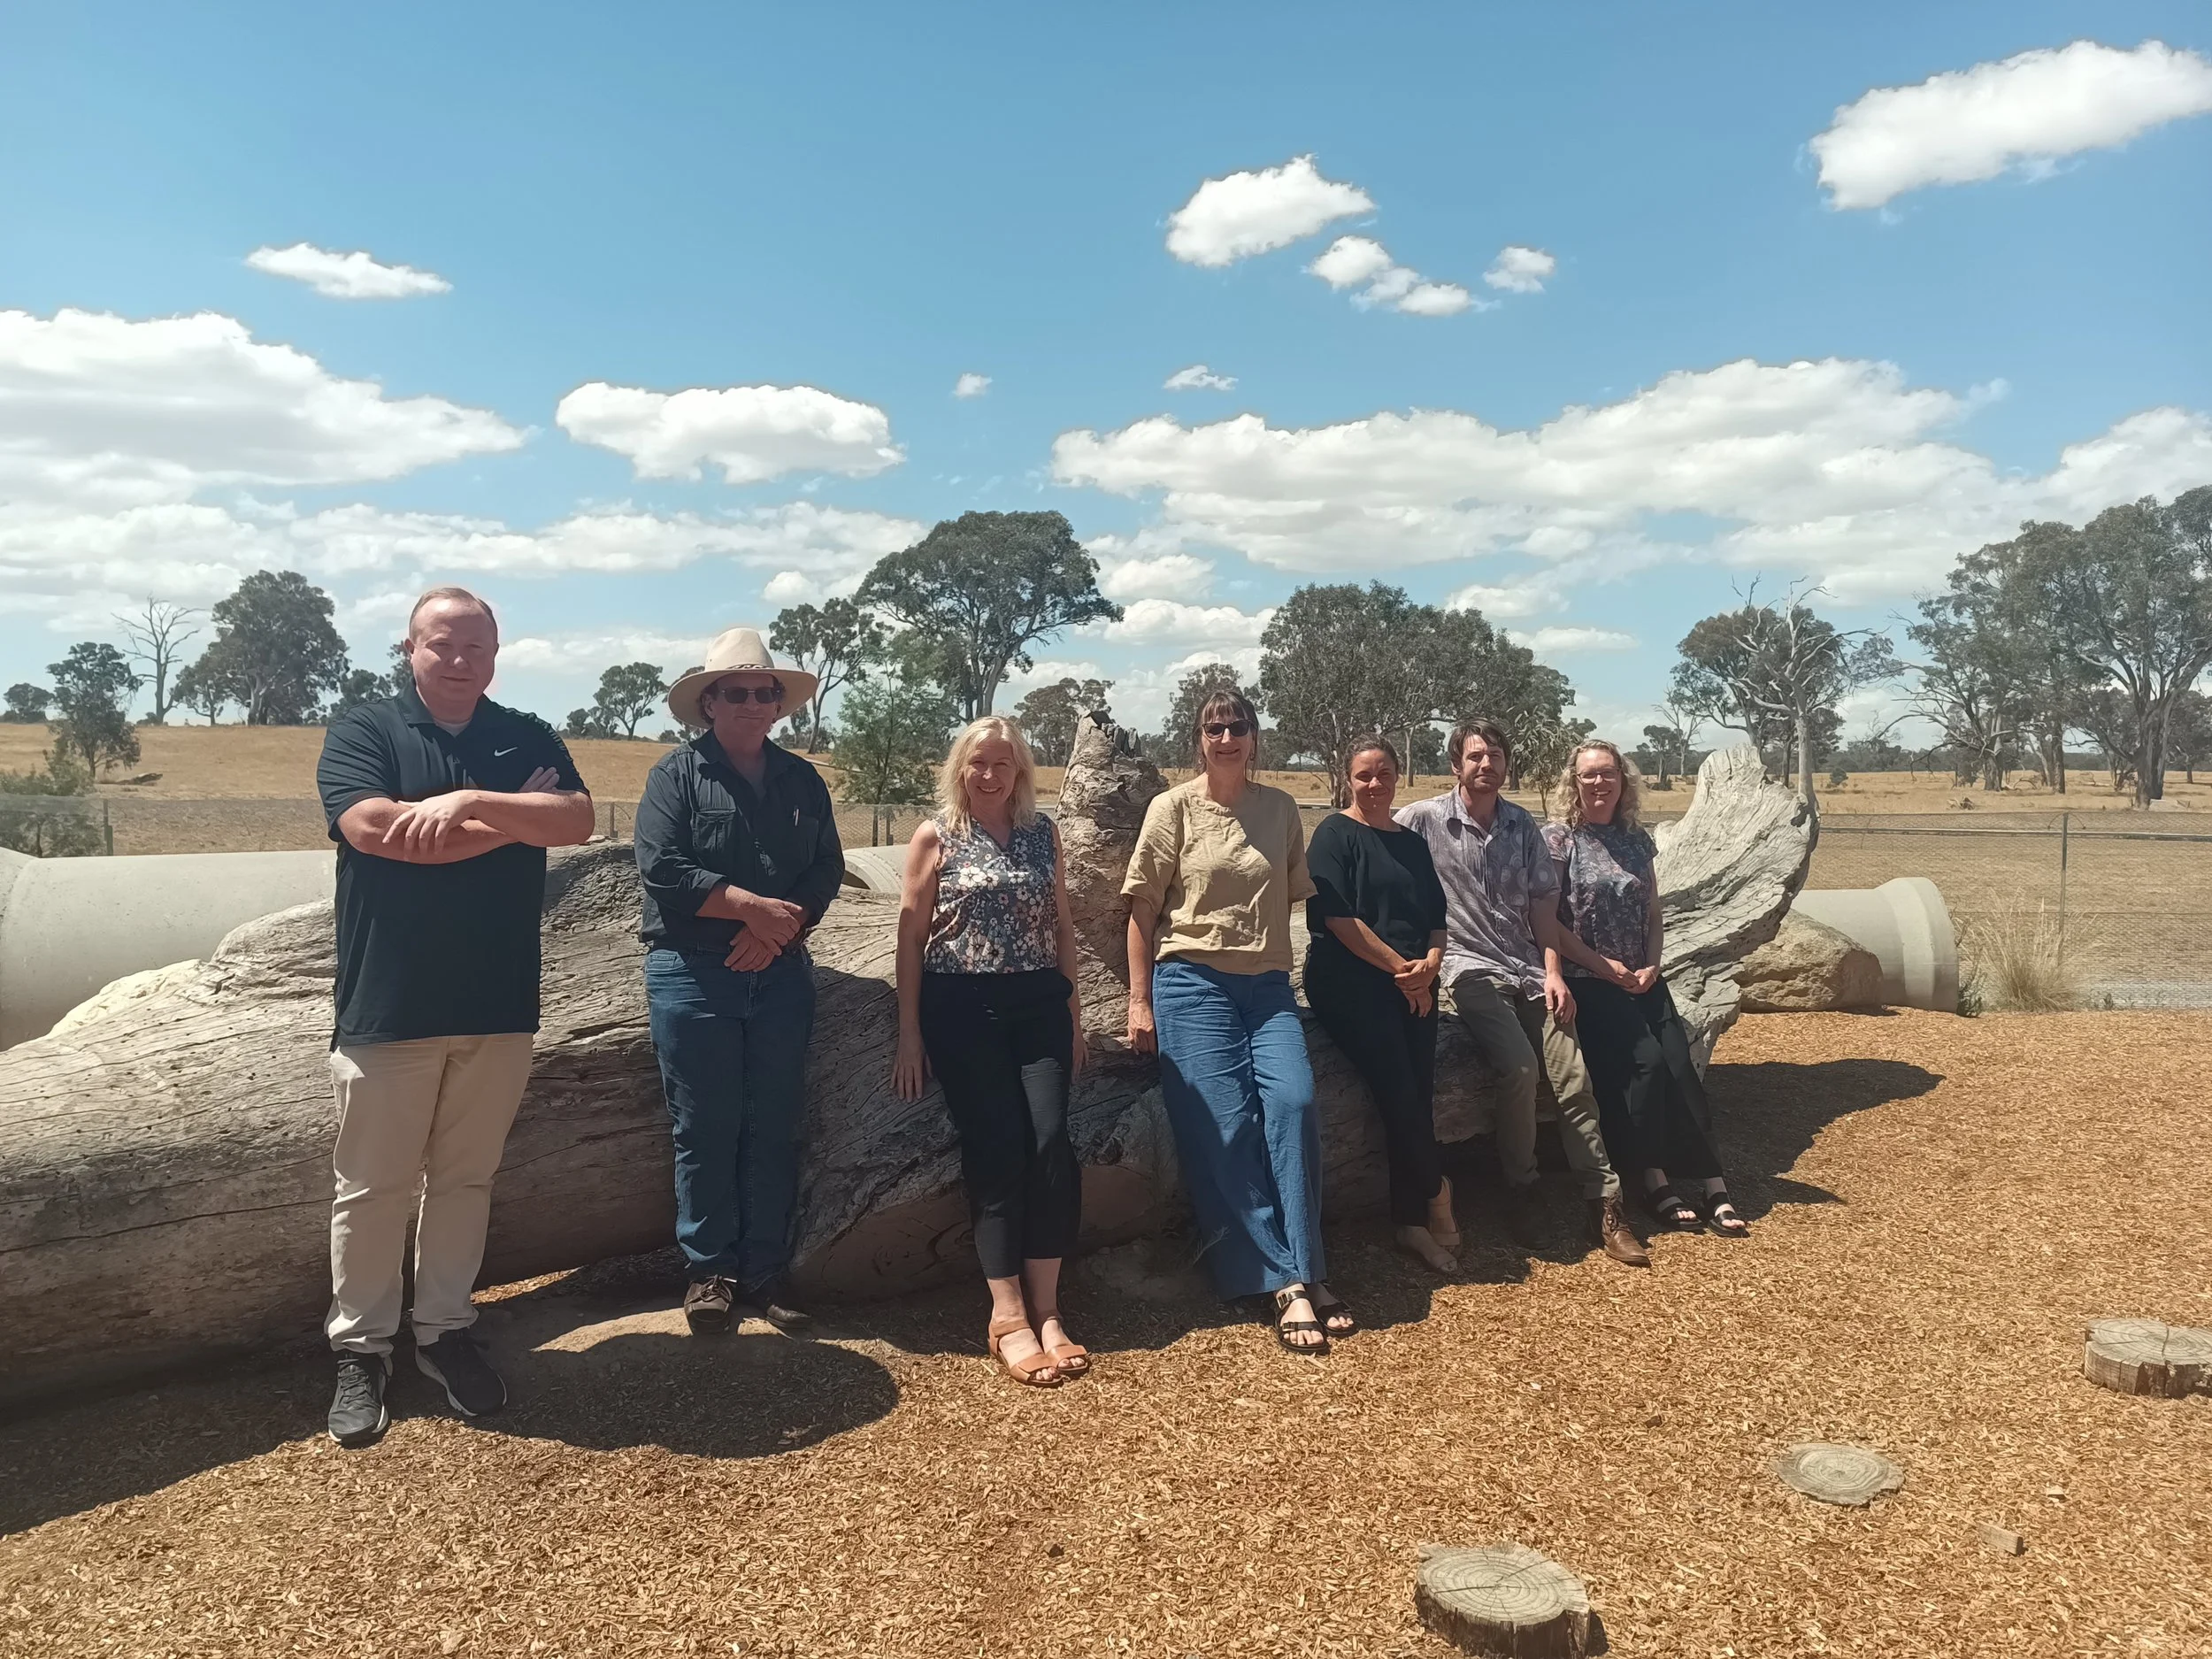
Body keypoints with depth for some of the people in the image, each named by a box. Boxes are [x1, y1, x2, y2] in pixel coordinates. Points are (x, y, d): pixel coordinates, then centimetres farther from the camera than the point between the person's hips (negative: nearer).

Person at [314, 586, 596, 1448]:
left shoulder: (529, 738, 8)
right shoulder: (362, 730, -1)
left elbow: (577, 820, -7)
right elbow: (372, 828, -18)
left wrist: (470, 802, -22)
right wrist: (513, 821, -11)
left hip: (497, 1004, 3)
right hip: (387, 1004, -3)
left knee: (466, 1177, 13)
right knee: (373, 1184, 6)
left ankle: (446, 1333, 26)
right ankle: (361, 1350, 20)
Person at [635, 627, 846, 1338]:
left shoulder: (802, 781, 11)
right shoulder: (676, 773, -1)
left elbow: (826, 871, 4)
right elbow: (662, 868, -13)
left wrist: (776, 929, -13)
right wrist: (754, 906, -15)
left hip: (781, 974, 4)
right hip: (693, 973, -3)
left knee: (774, 1130, 7)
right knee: (705, 1130, 3)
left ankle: (766, 1272, 17)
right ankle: (709, 1271, 15)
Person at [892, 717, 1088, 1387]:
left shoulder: (1043, 833, 12)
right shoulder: (934, 837, 3)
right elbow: (911, 936, 2)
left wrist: (1074, 1011, 13)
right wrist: (909, 1033, -2)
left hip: (1038, 1005, 3)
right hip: (963, 1009, -3)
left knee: (1052, 1145, -9)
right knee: (998, 1151, -7)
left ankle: (1045, 1311, 1)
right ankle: (1009, 1318, -1)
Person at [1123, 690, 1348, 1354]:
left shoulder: (1280, 809, 9)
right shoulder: (1173, 808, 0)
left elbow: (1295, 894, 15)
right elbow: (1143, 910, 0)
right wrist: (1140, 1001, -2)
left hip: (1268, 984, 3)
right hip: (1193, 981, -3)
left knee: (1293, 1103, -17)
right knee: (1225, 1129, -9)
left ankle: (1297, 1276, -7)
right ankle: (1290, 1284, -1)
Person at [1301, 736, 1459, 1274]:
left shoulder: (1412, 843, 19)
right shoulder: (1335, 834, 0)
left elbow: (1437, 917, 18)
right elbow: (1338, 917, -10)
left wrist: (1430, 962, -4)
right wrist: (1400, 967, -11)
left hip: (1412, 986, 5)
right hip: (1349, 983, -5)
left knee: (1419, 1095, -9)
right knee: (1398, 1089, -17)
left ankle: (1412, 1220, -1)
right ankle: (1435, 1191, 5)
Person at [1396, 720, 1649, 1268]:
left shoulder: (1522, 825, 12)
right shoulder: (1423, 820, -2)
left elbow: (1543, 900, 12)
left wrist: (1553, 971, 0)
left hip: (1529, 967, 5)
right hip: (1471, 968, -4)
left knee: (1572, 1077, -8)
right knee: (1520, 1066, -26)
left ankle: (1605, 1205, 0)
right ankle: (1520, 1192, -7)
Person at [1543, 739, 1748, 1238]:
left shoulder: (1637, 840, 13)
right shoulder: (1558, 839, -3)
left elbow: (1654, 917, 16)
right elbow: (1548, 921, -8)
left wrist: (1651, 966, -2)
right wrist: (1604, 966, -12)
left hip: (1641, 979, 5)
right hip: (1587, 981, -5)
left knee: (1679, 1063, -12)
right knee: (1645, 1059, -22)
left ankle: (1713, 1187, -11)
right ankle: (1656, 1184, -13)